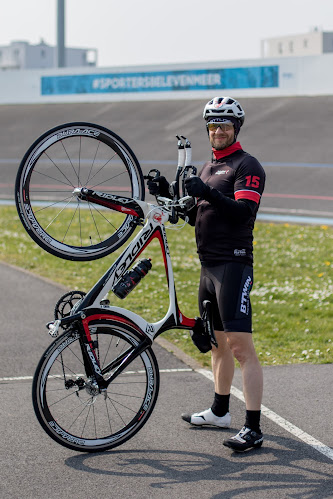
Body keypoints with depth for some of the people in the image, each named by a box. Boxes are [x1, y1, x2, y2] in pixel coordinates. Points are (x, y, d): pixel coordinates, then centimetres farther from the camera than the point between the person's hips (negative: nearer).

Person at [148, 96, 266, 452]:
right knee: (218, 342, 19)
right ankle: (220, 412, 32)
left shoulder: (247, 166, -7)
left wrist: (209, 195, -33)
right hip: (208, 265, 9)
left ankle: (253, 429, -14)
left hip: (233, 265, -9)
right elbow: (194, 215, 20)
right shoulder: (208, 167, 20)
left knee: (240, 346, -13)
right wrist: (168, 194, 7)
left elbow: (244, 211, -22)